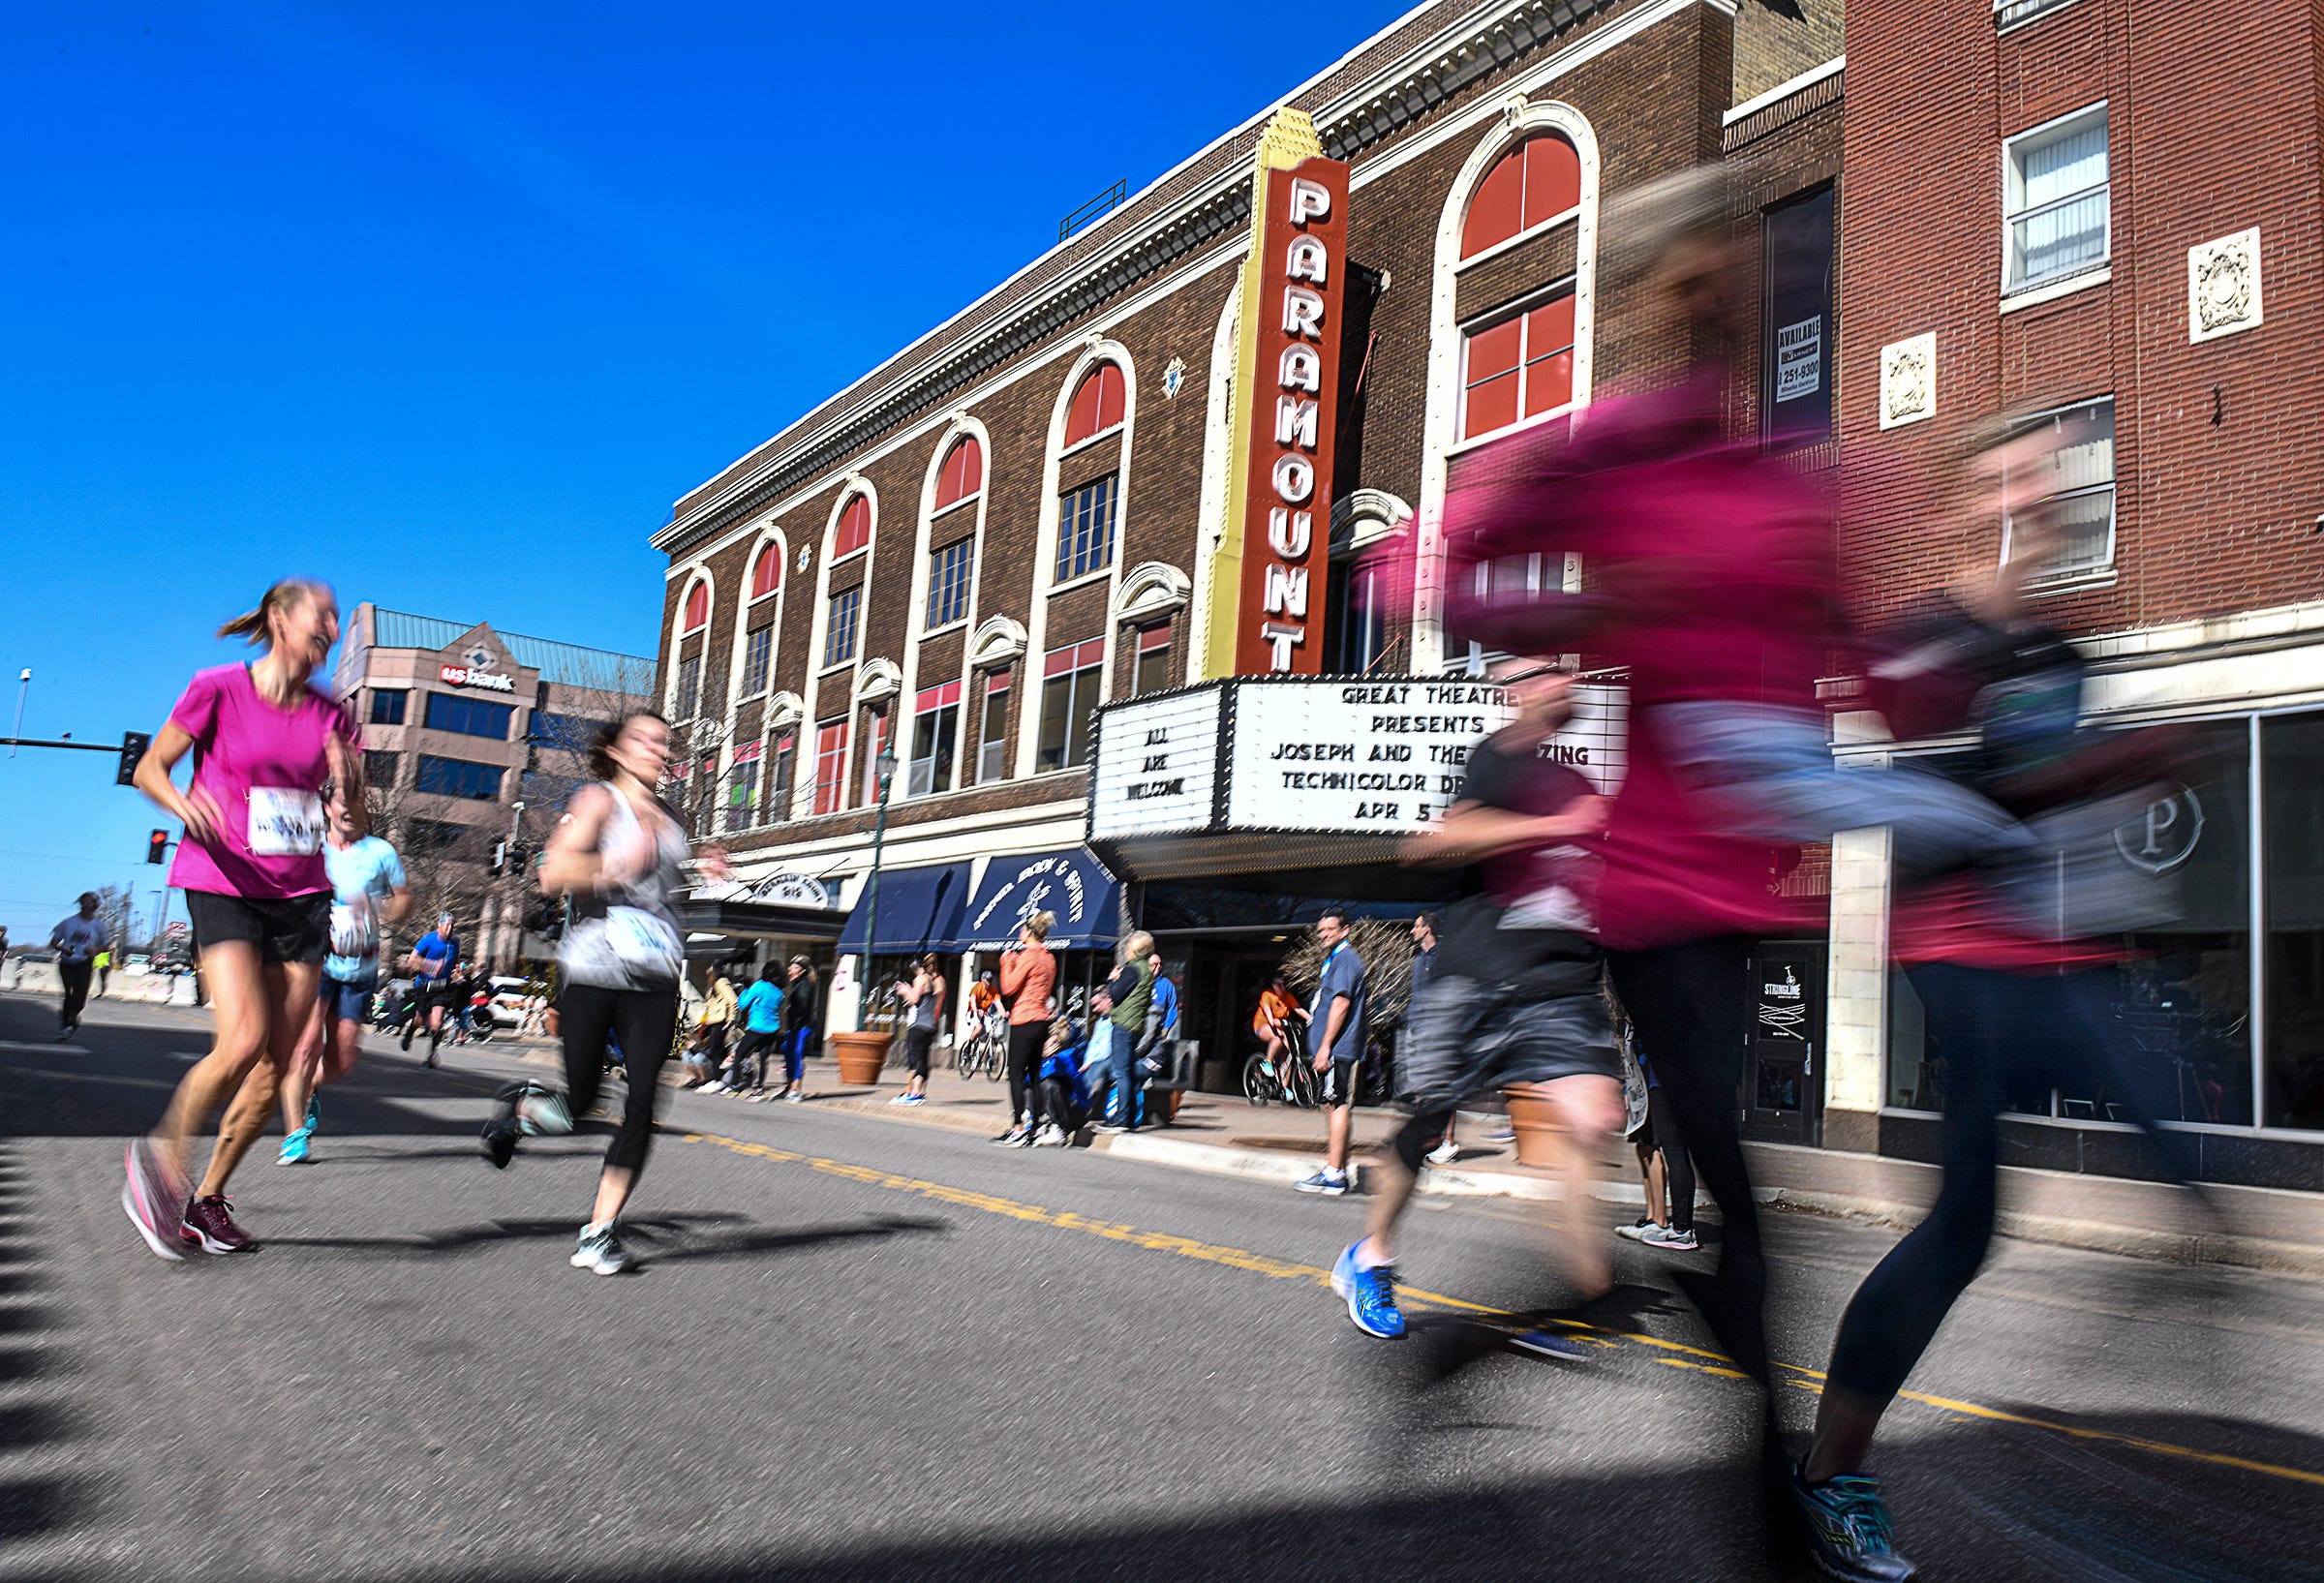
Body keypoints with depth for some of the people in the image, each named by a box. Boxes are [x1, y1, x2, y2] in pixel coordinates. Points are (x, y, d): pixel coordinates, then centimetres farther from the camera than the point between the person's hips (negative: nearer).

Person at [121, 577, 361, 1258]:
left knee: (276, 1066, 1)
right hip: (224, 886, -5)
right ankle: (160, 1156, 4)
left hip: (301, 896, 5)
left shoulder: (331, 715, 8)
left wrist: (347, 781, -10)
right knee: (243, 1040, -21)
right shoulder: (218, 689, -3)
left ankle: (207, 1197, 17)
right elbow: (149, 768, 2)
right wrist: (181, 801, -19)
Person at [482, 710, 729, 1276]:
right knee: (580, 1102, 3)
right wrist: (613, 867, -28)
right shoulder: (598, 800, 0)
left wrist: (704, 871, 16)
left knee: (642, 1104, -7)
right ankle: (517, 1110, 37)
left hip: (655, 979, 5)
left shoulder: (672, 819, 19)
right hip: (592, 972, -4)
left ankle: (599, 1232, 0)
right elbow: (554, 874, -12)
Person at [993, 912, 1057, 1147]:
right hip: (1042, 1020, 9)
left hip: (1024, 1021, -9)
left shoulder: (1028, 956, -13)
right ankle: (1034, 1127, 12)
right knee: (1034, 1075, 11)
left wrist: (1006, 961, -1)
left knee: (1016, 1075, -7)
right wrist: (1013, 962, 19)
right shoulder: (1049, 959, 15)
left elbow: (1008, 988, -14)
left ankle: (1018, 1130, -10)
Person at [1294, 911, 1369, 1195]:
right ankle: (1336, 1170, 18)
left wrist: (1325, 1045, -22)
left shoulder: (1344, 958, -11)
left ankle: (1334, 1175, -12)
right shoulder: (1334, 958, 22)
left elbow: (1341, 1002, -20)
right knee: (1333, 1106, 13)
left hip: (1338, 1047, -11)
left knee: (1337, 1105, -11)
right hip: (1337, 1049, 11)